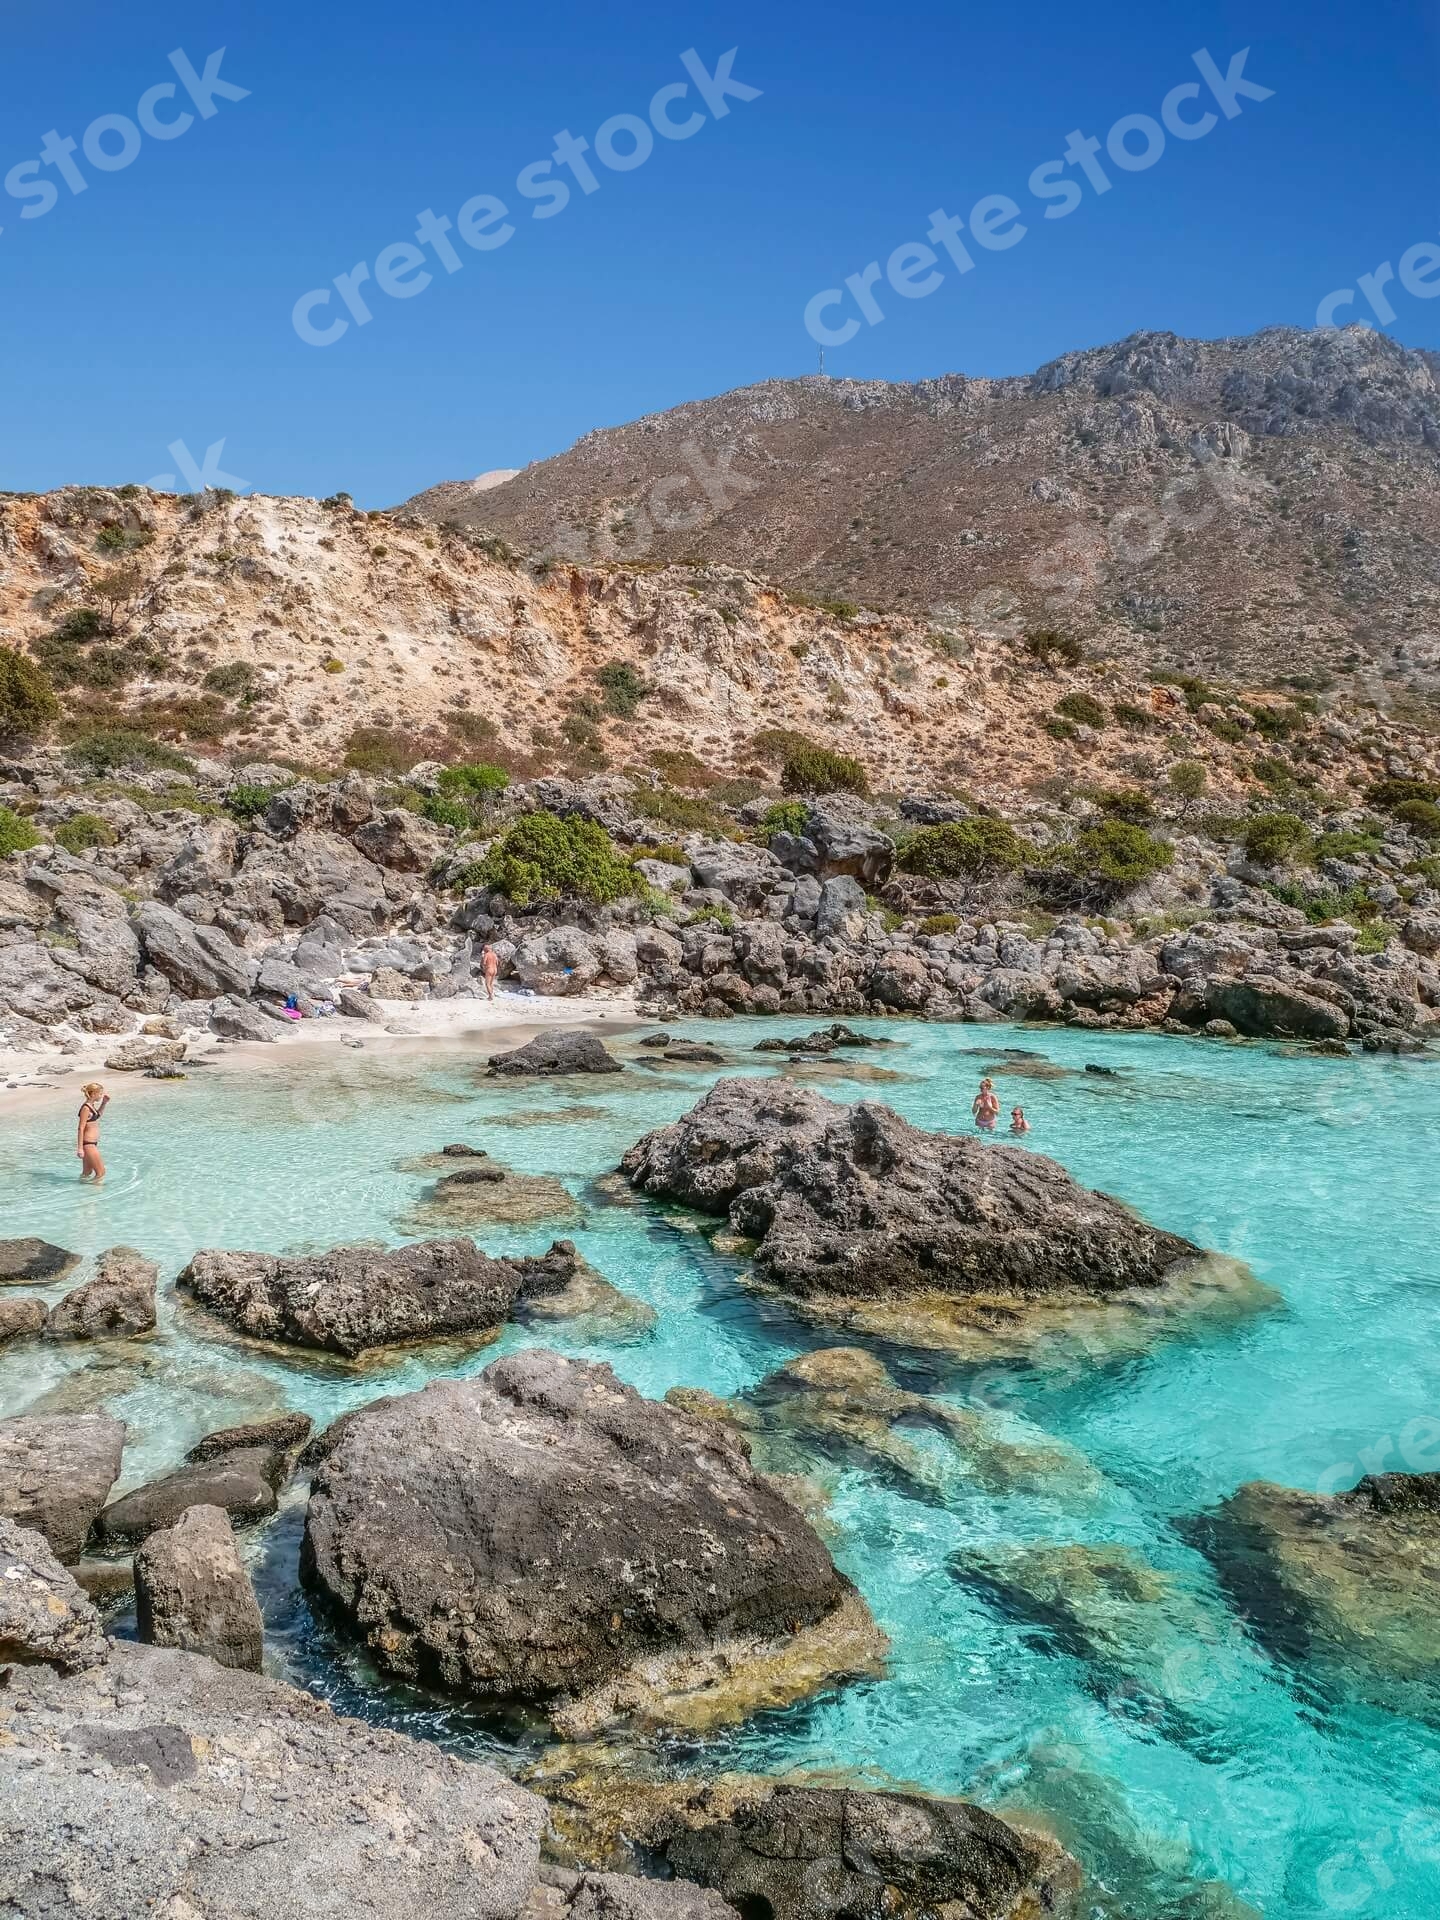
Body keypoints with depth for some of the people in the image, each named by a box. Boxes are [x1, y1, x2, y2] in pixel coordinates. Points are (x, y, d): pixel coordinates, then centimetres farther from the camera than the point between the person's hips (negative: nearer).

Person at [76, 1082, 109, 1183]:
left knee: (87, 1173, 18)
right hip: (88, 1144, -9)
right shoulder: (86, 1108, -17)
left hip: (92, 1143, 9)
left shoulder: (91, 1105, 9)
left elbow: (97, 1115, 33)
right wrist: (80, 1148, -21)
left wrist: (104, 1103, 18)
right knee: (101, 1172, -6)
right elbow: (81, 1128, -19)